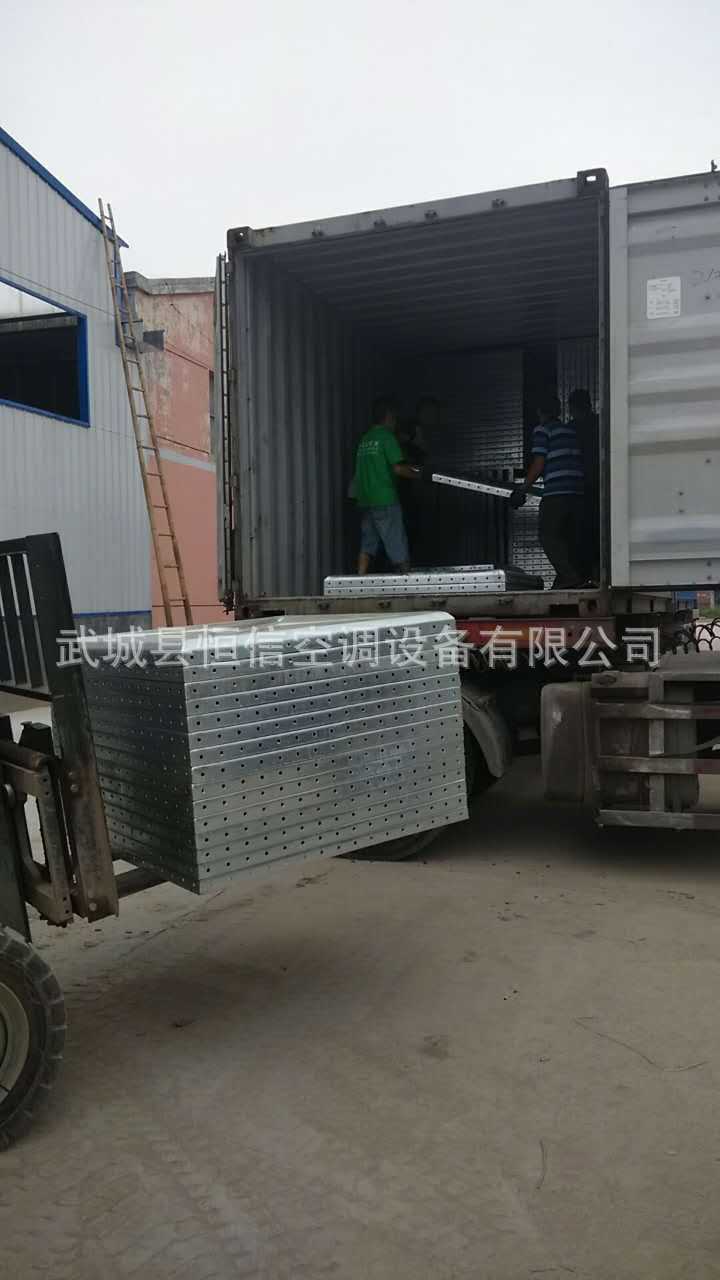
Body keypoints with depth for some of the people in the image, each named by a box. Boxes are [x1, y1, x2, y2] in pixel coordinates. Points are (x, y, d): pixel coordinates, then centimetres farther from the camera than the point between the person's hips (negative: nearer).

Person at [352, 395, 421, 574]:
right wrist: (417, 474, 1)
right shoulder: (387, 436, -8)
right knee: (398, 547, -1)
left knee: (367, 545, 9)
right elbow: (398, 468, -15)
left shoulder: (365, 439, 14)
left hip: (365, 499, 7)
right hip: (385, 500, -7)